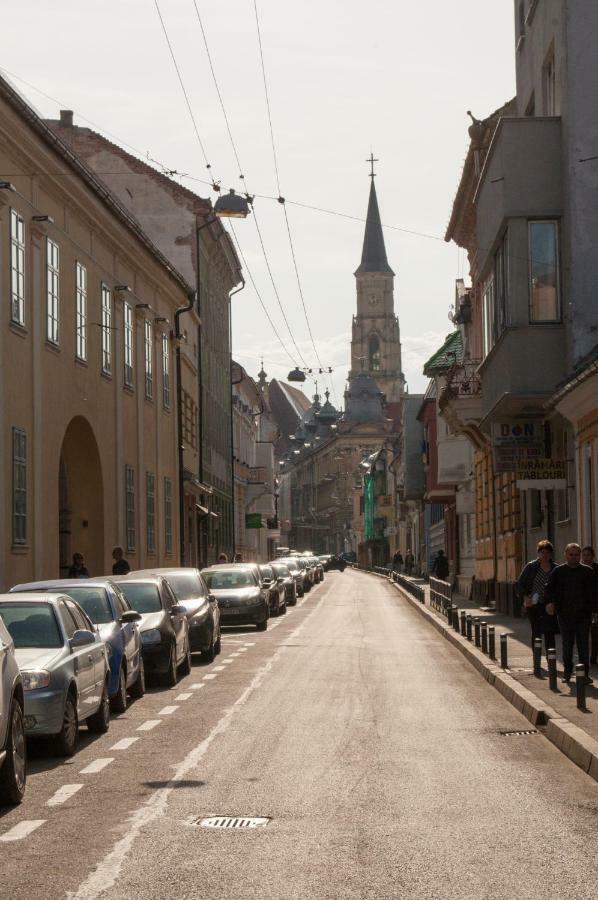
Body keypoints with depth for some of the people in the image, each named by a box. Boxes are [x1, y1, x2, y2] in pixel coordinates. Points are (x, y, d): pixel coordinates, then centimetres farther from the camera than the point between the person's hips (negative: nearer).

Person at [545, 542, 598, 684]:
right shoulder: (558, 572, 5)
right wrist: (549, 602, -17)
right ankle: (567, 671, 15)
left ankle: (585, 673, 3)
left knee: (583, 645, -1)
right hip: (564, 615, 1)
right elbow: (549, 588, 1)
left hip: (583, 614, -1)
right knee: (567, 645, 5)